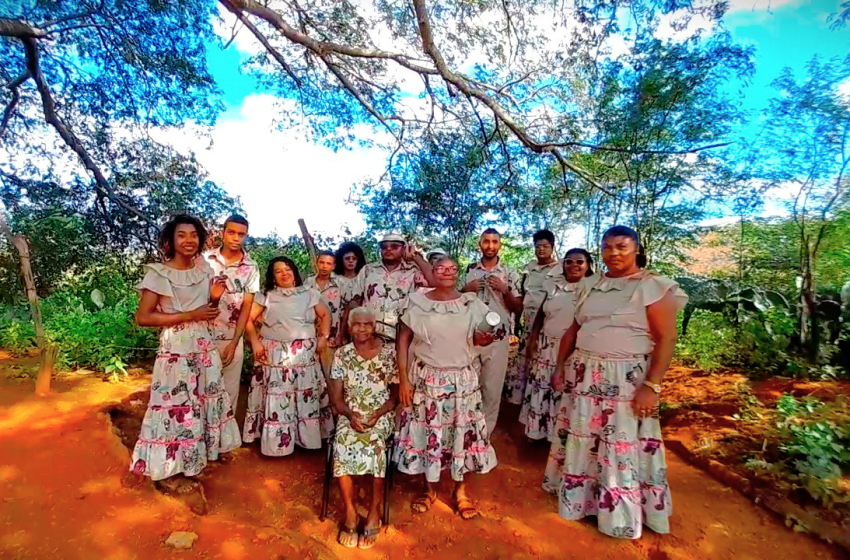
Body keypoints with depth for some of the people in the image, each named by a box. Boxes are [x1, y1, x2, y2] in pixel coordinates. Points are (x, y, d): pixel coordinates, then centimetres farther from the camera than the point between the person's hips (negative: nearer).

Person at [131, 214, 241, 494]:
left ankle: (197, 457, 34)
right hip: (176, 350, -6)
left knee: (205, 401, 14)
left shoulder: (204, 269, 6)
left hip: (204, 346, 6)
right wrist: (189, 315, -19)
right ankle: (168, 471, 22)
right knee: (177, 406, 3)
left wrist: (215, 298, -7)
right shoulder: (159, 274, -11)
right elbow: (142, 317, -14)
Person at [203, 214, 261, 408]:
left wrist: (234, 342, -4)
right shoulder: (205, 259, -2)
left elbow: (247, 307, -1)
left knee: (230, 390, 9)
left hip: (232, 339, 0)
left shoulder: (251, 268, -2)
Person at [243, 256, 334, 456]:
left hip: (304, 355, 2)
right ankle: (277, 442, 14)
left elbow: (325, 315, 13)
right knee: (276, 398, 1)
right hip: (274, 355, -1)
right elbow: (248, 319, 3)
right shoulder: (266, 296, 5)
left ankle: (306, 437, 21)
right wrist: (255, 343, -7)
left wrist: (323, 337, 1)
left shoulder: (309, 294, 8)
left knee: (307, 398, 6)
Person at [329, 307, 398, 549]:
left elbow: (396, 394, 2)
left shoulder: (389, 352, -3)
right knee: (342, 445, -27)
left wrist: (378, 414, -14)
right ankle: (350, 512, -8)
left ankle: (374, 512, -9)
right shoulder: (342, 354, 2)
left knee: (374, 444, -30)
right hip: (350, 414, 2)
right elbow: (336, 398, 3)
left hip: (381, 414, -1)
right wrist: (350, 414, -16)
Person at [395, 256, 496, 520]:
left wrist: (484, 338, -17)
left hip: (463, 379, 1)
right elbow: (403, 341, -4)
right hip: (427, 379, -1)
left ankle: (460, 490, 31)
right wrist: (403, 379, -8)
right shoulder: (418, 302, -5)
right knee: (427, 432, 9)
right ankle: (430, 489, 32)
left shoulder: (471, 304, -1)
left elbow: (478, 338, 7)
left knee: (463, 432, 9)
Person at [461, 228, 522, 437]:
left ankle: (485, 433, 27)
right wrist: (466, 289, -8)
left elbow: (518, 308, 2)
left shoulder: (510, 274, 1)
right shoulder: (468, 270, 5)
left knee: (492, 388, 8)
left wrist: (505, 290, -14)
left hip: (498, 339, -1)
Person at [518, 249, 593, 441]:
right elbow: (541, 314, 10)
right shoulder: (553, 285, 7)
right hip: (546, 346, 5)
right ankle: (539, 429, 30)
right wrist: (532, 339, 6)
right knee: (541, 389, 12)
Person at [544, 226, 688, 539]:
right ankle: (578, 496, 37)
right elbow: (573, 329, 13)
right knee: (580, 439, 15)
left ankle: (622, 516, 27)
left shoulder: (653, 286, -8)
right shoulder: (590, 285, 8)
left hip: (627, 379, -5)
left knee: (623, 447, 5)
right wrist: (560, 366, 10)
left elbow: (667, 339, -12)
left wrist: (652, 386, -18)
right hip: (583, 374, 5)